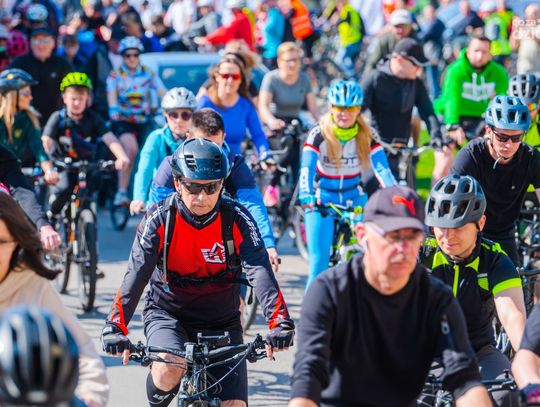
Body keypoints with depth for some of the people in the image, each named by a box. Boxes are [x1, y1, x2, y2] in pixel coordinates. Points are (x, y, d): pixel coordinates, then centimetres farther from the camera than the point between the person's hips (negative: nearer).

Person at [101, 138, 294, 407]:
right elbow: (136, 274, -24)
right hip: (168, 313, -1)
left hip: (221, 324, 2)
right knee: (169, 370, -32)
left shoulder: (237, 220, -15)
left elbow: (260, 271, -27)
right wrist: (116, 326, -39)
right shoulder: (159, 219, -16)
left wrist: (279, 321, -43)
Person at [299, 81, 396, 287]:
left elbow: (382, 169, -20)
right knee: (319, 261, -13)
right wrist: (307, 197, -46)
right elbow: (307, 169, -27)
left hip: (354, 198, 2)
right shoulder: (319, 135, -15)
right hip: (322, 200, -2)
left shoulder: (366, 136, -10)